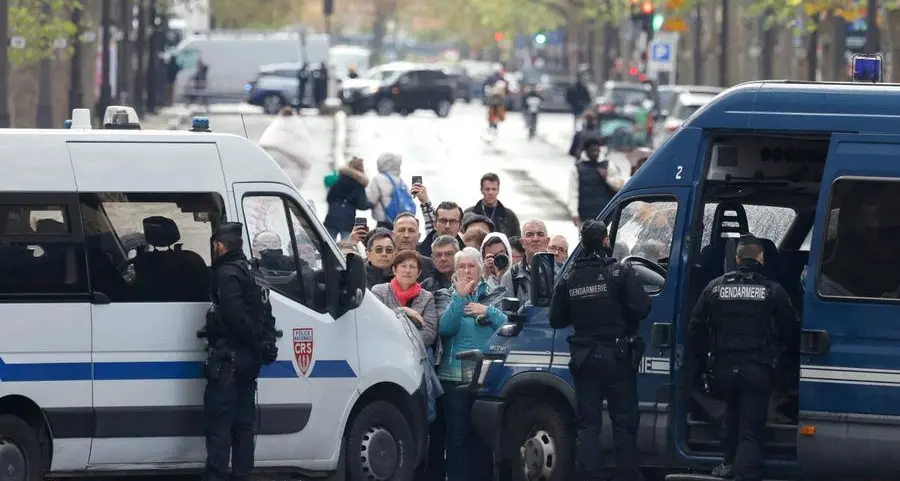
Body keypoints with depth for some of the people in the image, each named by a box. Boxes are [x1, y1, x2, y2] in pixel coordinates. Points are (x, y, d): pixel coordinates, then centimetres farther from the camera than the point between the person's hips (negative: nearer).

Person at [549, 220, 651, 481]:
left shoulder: (569, 279, 2)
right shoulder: (620, 273, -10)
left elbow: (556, 319, 5)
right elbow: (641, 308, -16)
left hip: (584, 359, 3)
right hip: (616, 358, -3)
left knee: (588, 425, 7)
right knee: (624, 423, 4)